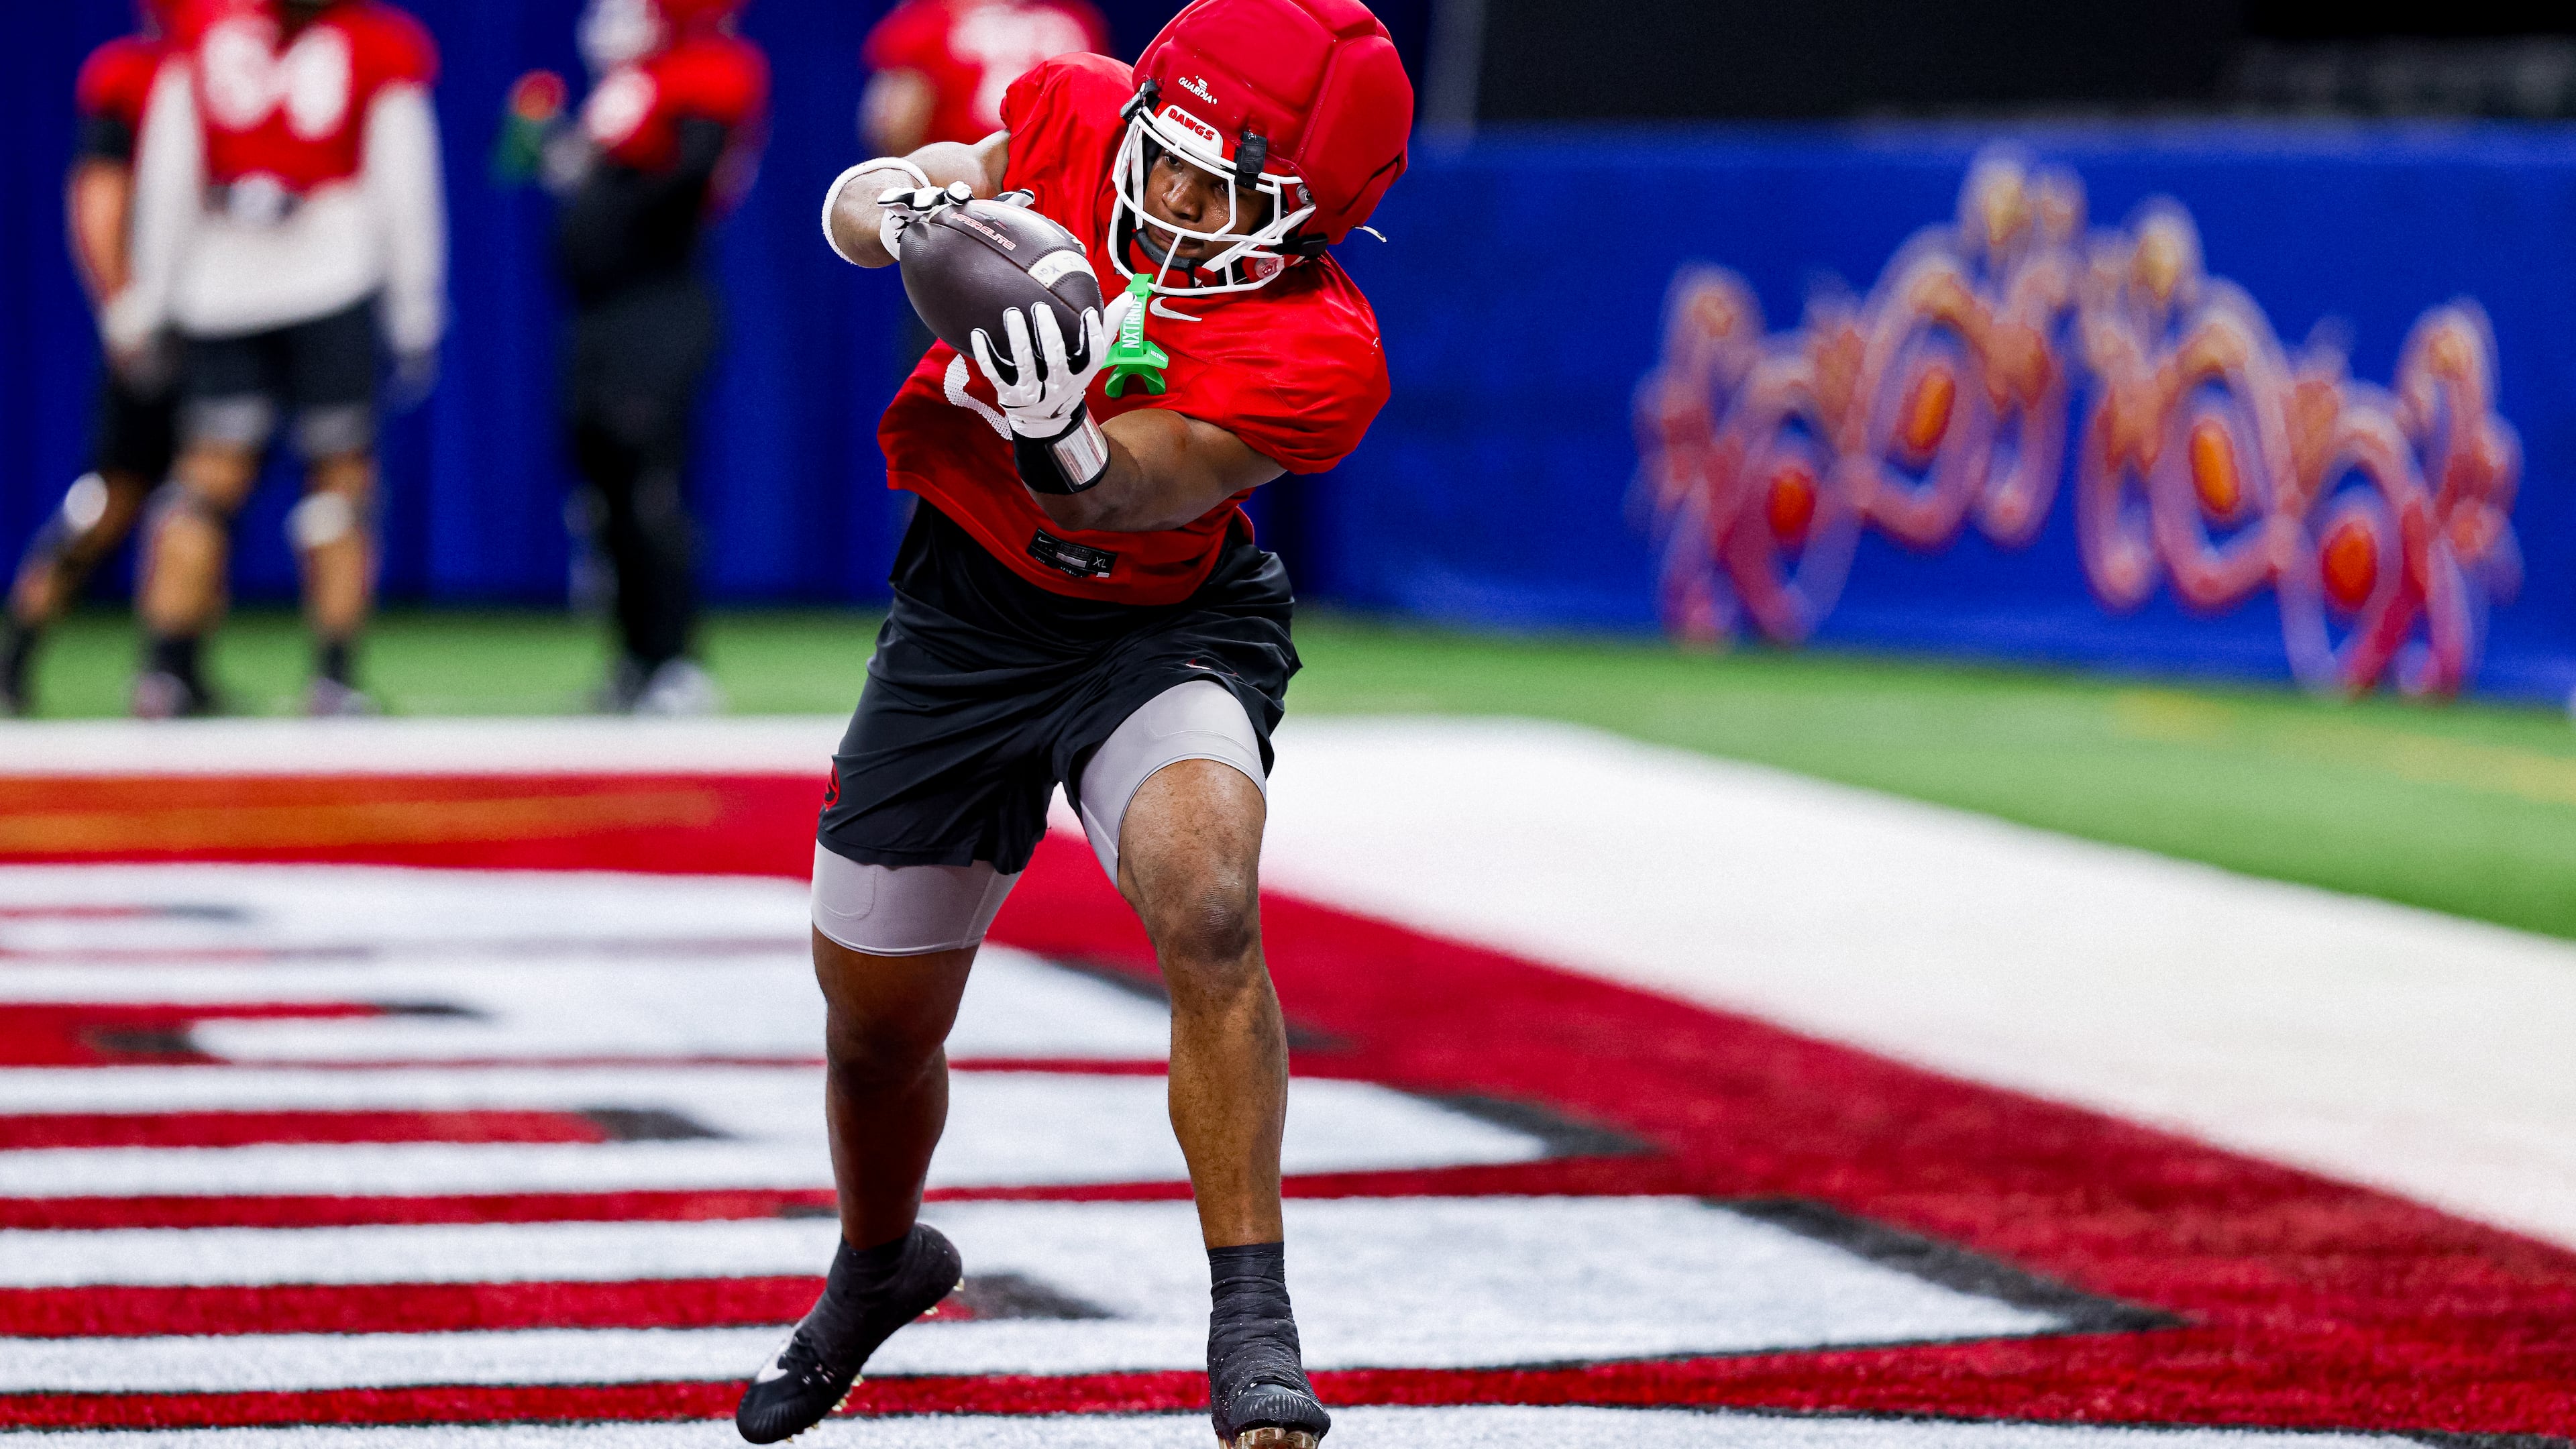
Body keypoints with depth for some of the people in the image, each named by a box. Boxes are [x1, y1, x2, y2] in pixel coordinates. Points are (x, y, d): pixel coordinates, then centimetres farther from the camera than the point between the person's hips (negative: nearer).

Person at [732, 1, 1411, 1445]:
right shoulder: (1074, 120, -15)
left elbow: (1113, 498, -35)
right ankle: (879, 1264, 46)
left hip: (1168, 625, -4)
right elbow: (854, 201, 0)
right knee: (876, 1020, 13)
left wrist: (1057, 439, -56)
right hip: (967, 614, 4)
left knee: (1205, 905, -33)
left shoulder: (1315, 359, -28)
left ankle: (1253, 1323, -25)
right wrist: (906, 207, -23)